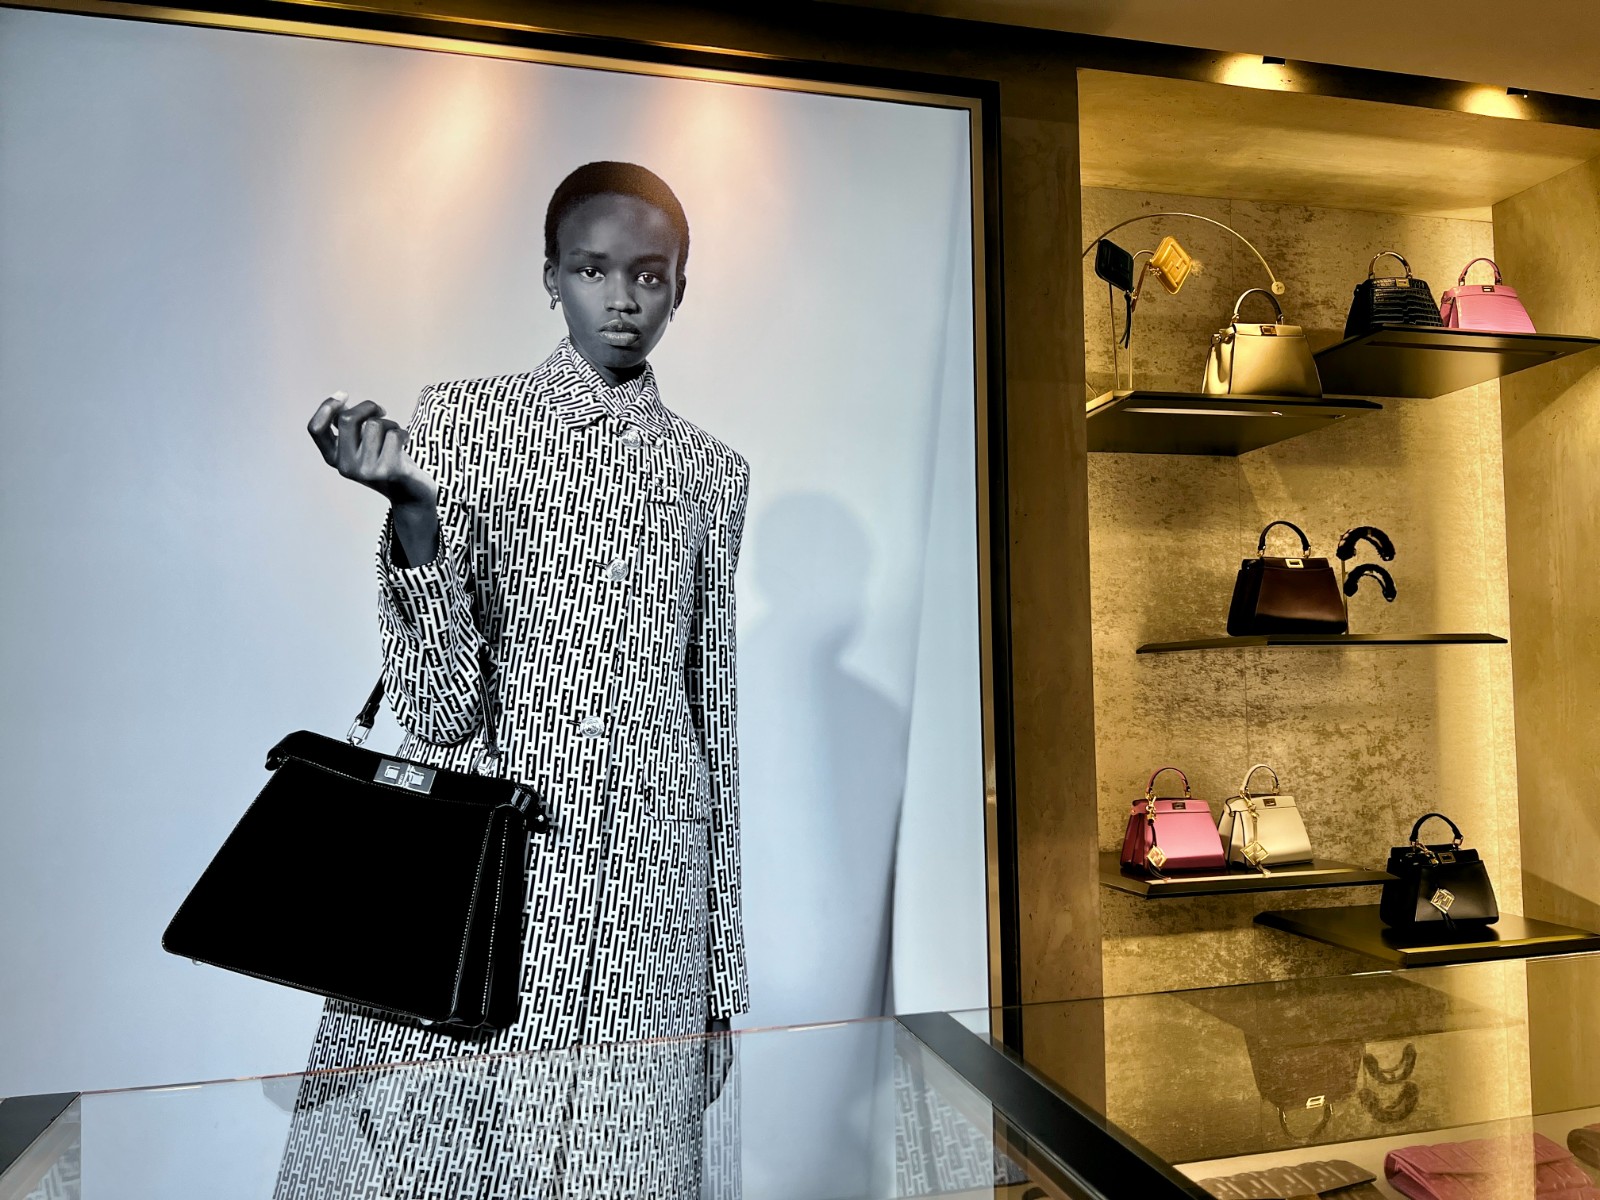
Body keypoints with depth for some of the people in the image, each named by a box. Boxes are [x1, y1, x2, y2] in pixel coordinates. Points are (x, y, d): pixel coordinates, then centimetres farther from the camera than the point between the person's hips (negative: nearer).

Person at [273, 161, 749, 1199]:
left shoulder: (712, 471, 8)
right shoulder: (464, 420, 0)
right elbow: (439, 707, -7)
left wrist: (724, 973, 13)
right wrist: (413, 510, -23)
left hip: (647, 894, 2)